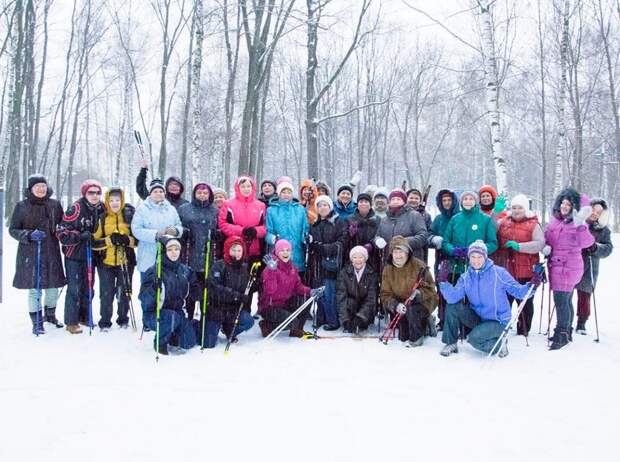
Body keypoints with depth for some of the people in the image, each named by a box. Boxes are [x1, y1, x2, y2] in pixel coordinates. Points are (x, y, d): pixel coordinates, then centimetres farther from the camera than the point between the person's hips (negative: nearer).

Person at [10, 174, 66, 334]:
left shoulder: (55, 204, 5)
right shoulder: (22, 206, -2)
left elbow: (62, 225, 18)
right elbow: (13, 229, 0)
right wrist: (29, 235, -16)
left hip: (51, 252, 3)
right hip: (30, 253, -3)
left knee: (53, 287, 10)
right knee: (34, 289, -1)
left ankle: (50, 314, 34)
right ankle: (37, 323, 13)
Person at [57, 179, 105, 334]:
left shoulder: (102, 209, 2)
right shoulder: (75, 209, -15)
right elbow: (62, 233, -15)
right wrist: (80, 236, -27)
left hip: (90, 254, 6)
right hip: (74, 254, -6)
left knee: (88, 288, 15)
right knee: (74, 288, -4)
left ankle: (84, 317, 29)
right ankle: (71, 322, 6)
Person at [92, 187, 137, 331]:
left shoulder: (129, 215, 1)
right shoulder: (102, 218, 1)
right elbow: (94, 242, -2)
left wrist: (127, 240, -16)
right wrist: (109, 240, -18)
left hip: (125, 261, 0)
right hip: (106, 261, 0)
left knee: (124, 292, 9)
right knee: (106, 293, 1)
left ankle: (123, 320, 25)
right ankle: (105, 322, 14)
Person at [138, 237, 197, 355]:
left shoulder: (185, 270, 2)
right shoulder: (154, 271, -16)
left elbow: (191, 291, 17)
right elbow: (143, 297, -24)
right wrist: (154, 289, -42)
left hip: (177, 312, 5)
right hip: (154, 314, -5)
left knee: (189, 342, -5)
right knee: (172, 317, -35)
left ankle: (172, 338, 27)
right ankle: (160, 343, -8)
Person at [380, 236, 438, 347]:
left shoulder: (419, 266, -17)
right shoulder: (388, 269, -7)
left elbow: (430, 288, -14)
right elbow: (385, 294, -9)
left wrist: (419, 293, -35)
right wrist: (396, 305, -28)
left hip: (423, 301, -4)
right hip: (401, 302, 4)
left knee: (411, 309, -37)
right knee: (403, 338, -1)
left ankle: (416, 338, -10)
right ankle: (424, 323, 26)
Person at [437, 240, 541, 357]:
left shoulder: (498, 273, -12)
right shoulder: (465, 277, -1)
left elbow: (517, 291, -10)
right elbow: (453, 297, -14)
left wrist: (531, 286, -29)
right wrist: (443, 281, -26)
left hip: (498, 321, -5)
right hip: (477, 318, 5)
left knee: (474, 338, -28)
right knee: (452, 306, -14)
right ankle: (451, 343, 1)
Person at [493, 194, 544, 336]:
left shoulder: (533, 225, -2)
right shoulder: (504, 222, 10)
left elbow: (540, 243, -12)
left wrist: (519, 246, -22)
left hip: (525, 272, -3)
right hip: (505, 270, 3)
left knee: (525, 302, 8)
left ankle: (523, 331, 20)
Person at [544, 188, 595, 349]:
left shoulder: (577, 223, -10)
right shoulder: (554, 221, 10)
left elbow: (586, 242, -23)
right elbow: (547, 237, 21)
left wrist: (580, 225, -35)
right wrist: (546, 246, 1)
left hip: (568, 267, -7)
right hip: (556, 265, 7)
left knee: (561, 300, -10)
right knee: (566, 300, 18)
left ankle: (562, 334, -2)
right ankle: (566, 332, 29)